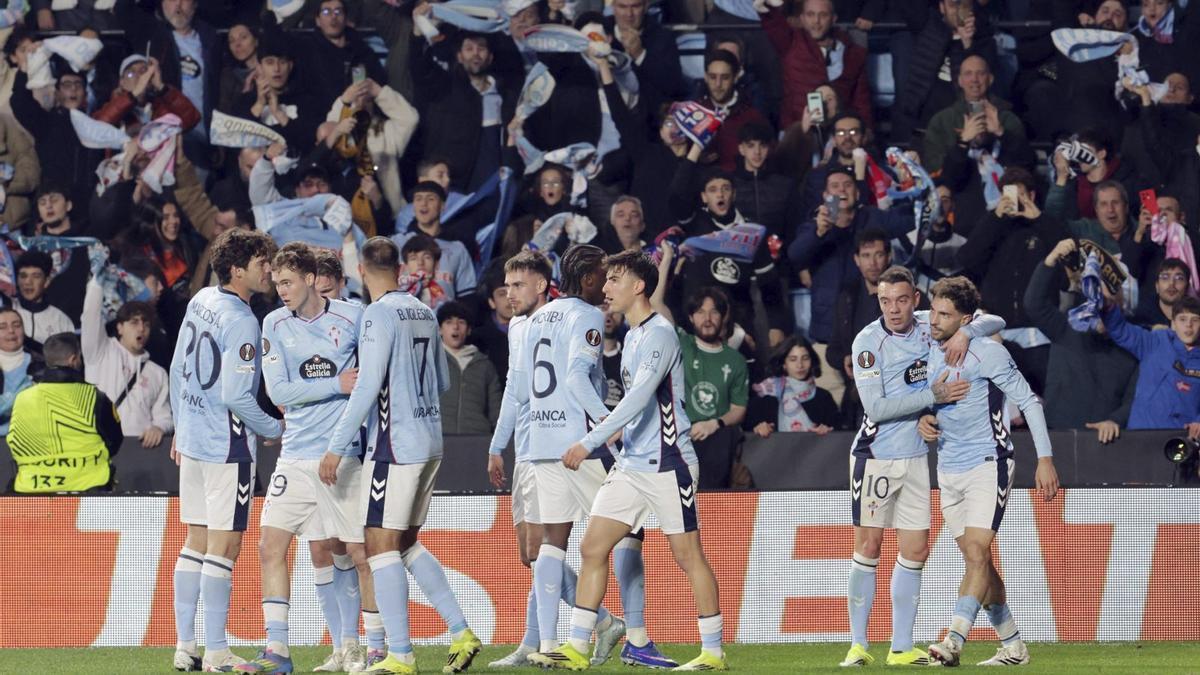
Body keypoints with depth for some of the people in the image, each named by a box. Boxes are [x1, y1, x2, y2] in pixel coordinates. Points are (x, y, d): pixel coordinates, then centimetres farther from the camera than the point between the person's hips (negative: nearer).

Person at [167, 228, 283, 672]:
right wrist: (275, 430, -8)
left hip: (192, 439, 8)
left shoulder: (201, 302, 7)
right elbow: (235, 395, -21)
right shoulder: (242, 323, -18)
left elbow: (177, 370, 15)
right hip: (228, 446, -8)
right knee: (224, 545, -4)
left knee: (196, 542, 14)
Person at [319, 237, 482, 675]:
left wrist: (337, 447, -15)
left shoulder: (379, 314, -12)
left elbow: (367, 387, -18)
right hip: (430, 443, 8)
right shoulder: (424, 313, 12)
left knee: (381, 545, -4)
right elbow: (442, 383, 19)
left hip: (395, 445, -8)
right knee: (407, 543, 18)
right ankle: (461, 634, 13)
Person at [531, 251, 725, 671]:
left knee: (688, 556, -2)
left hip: (667, 464, -9)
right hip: (631, 464, 9)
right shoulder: (633, 337, 14)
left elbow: (640, 397, -26)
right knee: (593, 548, 2)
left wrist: (590, 442, -30)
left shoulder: (659, 334, -15)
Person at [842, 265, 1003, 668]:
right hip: (875, 456, -5)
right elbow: (876, 407, -18)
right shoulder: (868, 341, -12)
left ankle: (901, 648, 10)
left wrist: (965, 332, -15)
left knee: (915, 551, 4)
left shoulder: (930, 326, 1)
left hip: (915, 457, 5)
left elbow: (995, 323, 6)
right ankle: (858, 645, 4)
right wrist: (933, 396, -23)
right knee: (868, 547, -3)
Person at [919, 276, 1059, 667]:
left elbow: (1028, 401, -7)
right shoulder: (929, 354, 7)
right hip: (949, 470, 7)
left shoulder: (987, 353, -11)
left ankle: (954, 641, -28)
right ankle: (1012, 647, 16)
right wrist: (925, 420, -2)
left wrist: (1045, 459, -11)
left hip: (988, 463, -7)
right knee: (977, 561, 8)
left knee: (976, 553, -18)